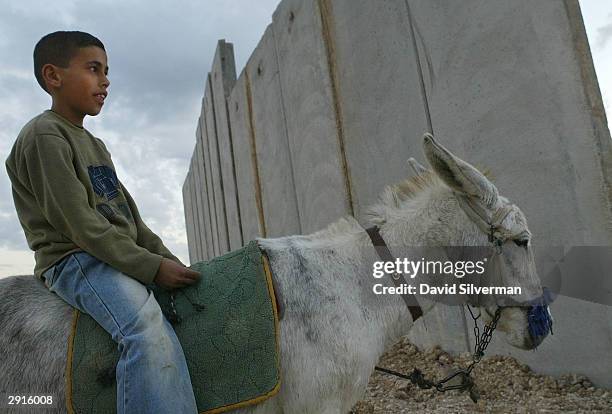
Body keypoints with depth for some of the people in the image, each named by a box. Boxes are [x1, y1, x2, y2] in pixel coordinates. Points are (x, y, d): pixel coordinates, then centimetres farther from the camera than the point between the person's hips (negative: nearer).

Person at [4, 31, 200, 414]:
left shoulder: (95, 145, 22)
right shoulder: (44, 135, -6)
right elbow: (79, 224, -16)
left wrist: (169, 259, 6)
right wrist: (152, 267, -19)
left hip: (124, 258, 9)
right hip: (73, 259, -9)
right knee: (149, 329, -33)